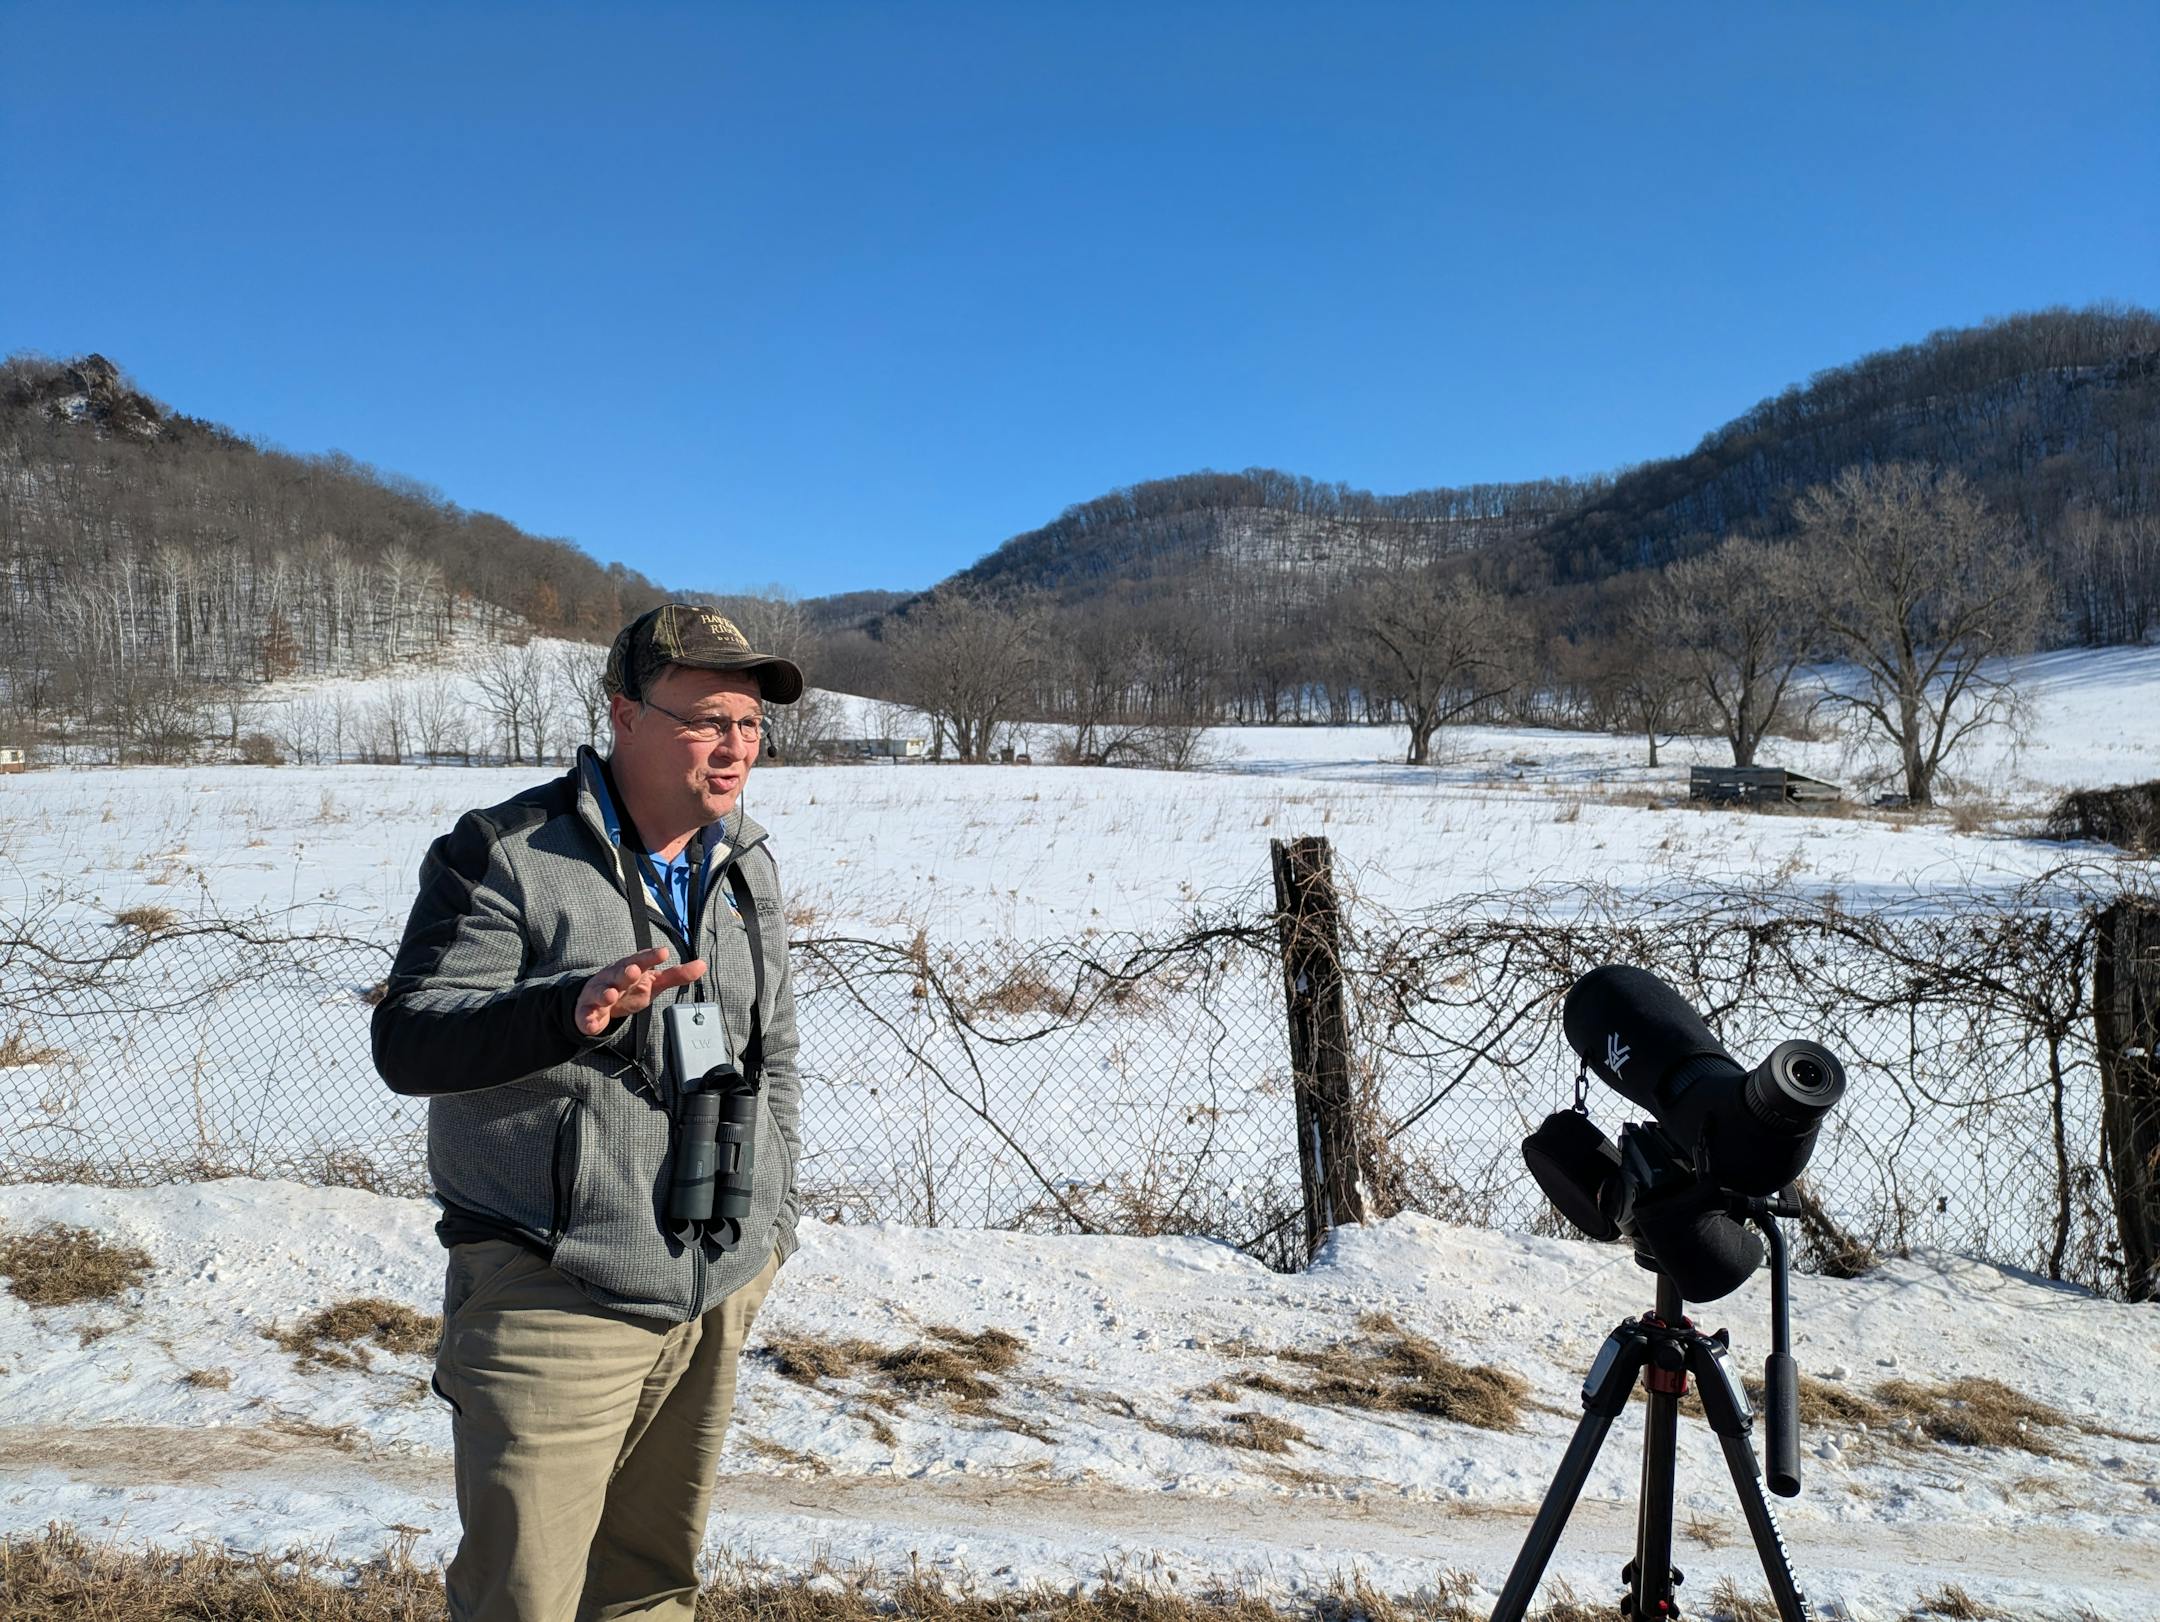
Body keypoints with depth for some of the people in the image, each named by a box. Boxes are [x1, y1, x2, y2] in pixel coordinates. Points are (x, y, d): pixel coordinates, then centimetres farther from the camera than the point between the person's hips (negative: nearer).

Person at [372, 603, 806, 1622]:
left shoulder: (749, 867, 8)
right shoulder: (505, 856, -11)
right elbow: (406, 1043, -18)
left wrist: (773, 1219, 14)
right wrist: (570, 1007, -36)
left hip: (720, 1297, 6)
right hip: (551, 1303, -5)